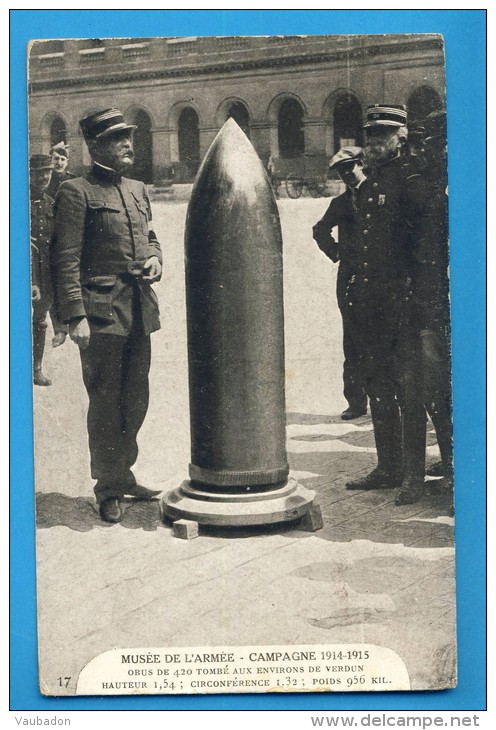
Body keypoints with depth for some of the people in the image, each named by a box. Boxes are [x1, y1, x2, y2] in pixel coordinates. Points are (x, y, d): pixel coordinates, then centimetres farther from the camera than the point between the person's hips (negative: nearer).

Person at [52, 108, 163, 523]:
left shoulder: (138, 190, 16)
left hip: (140, 309, 7)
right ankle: (109, 487, 11)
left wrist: (154, 258, 4)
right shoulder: (77, 192, -7)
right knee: (105, 400, 0)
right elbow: (66, 260, -12)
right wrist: (75, 315, -19)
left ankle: (123, 473, 29)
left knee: (135, 399, 14)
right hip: (102, 309, -7)